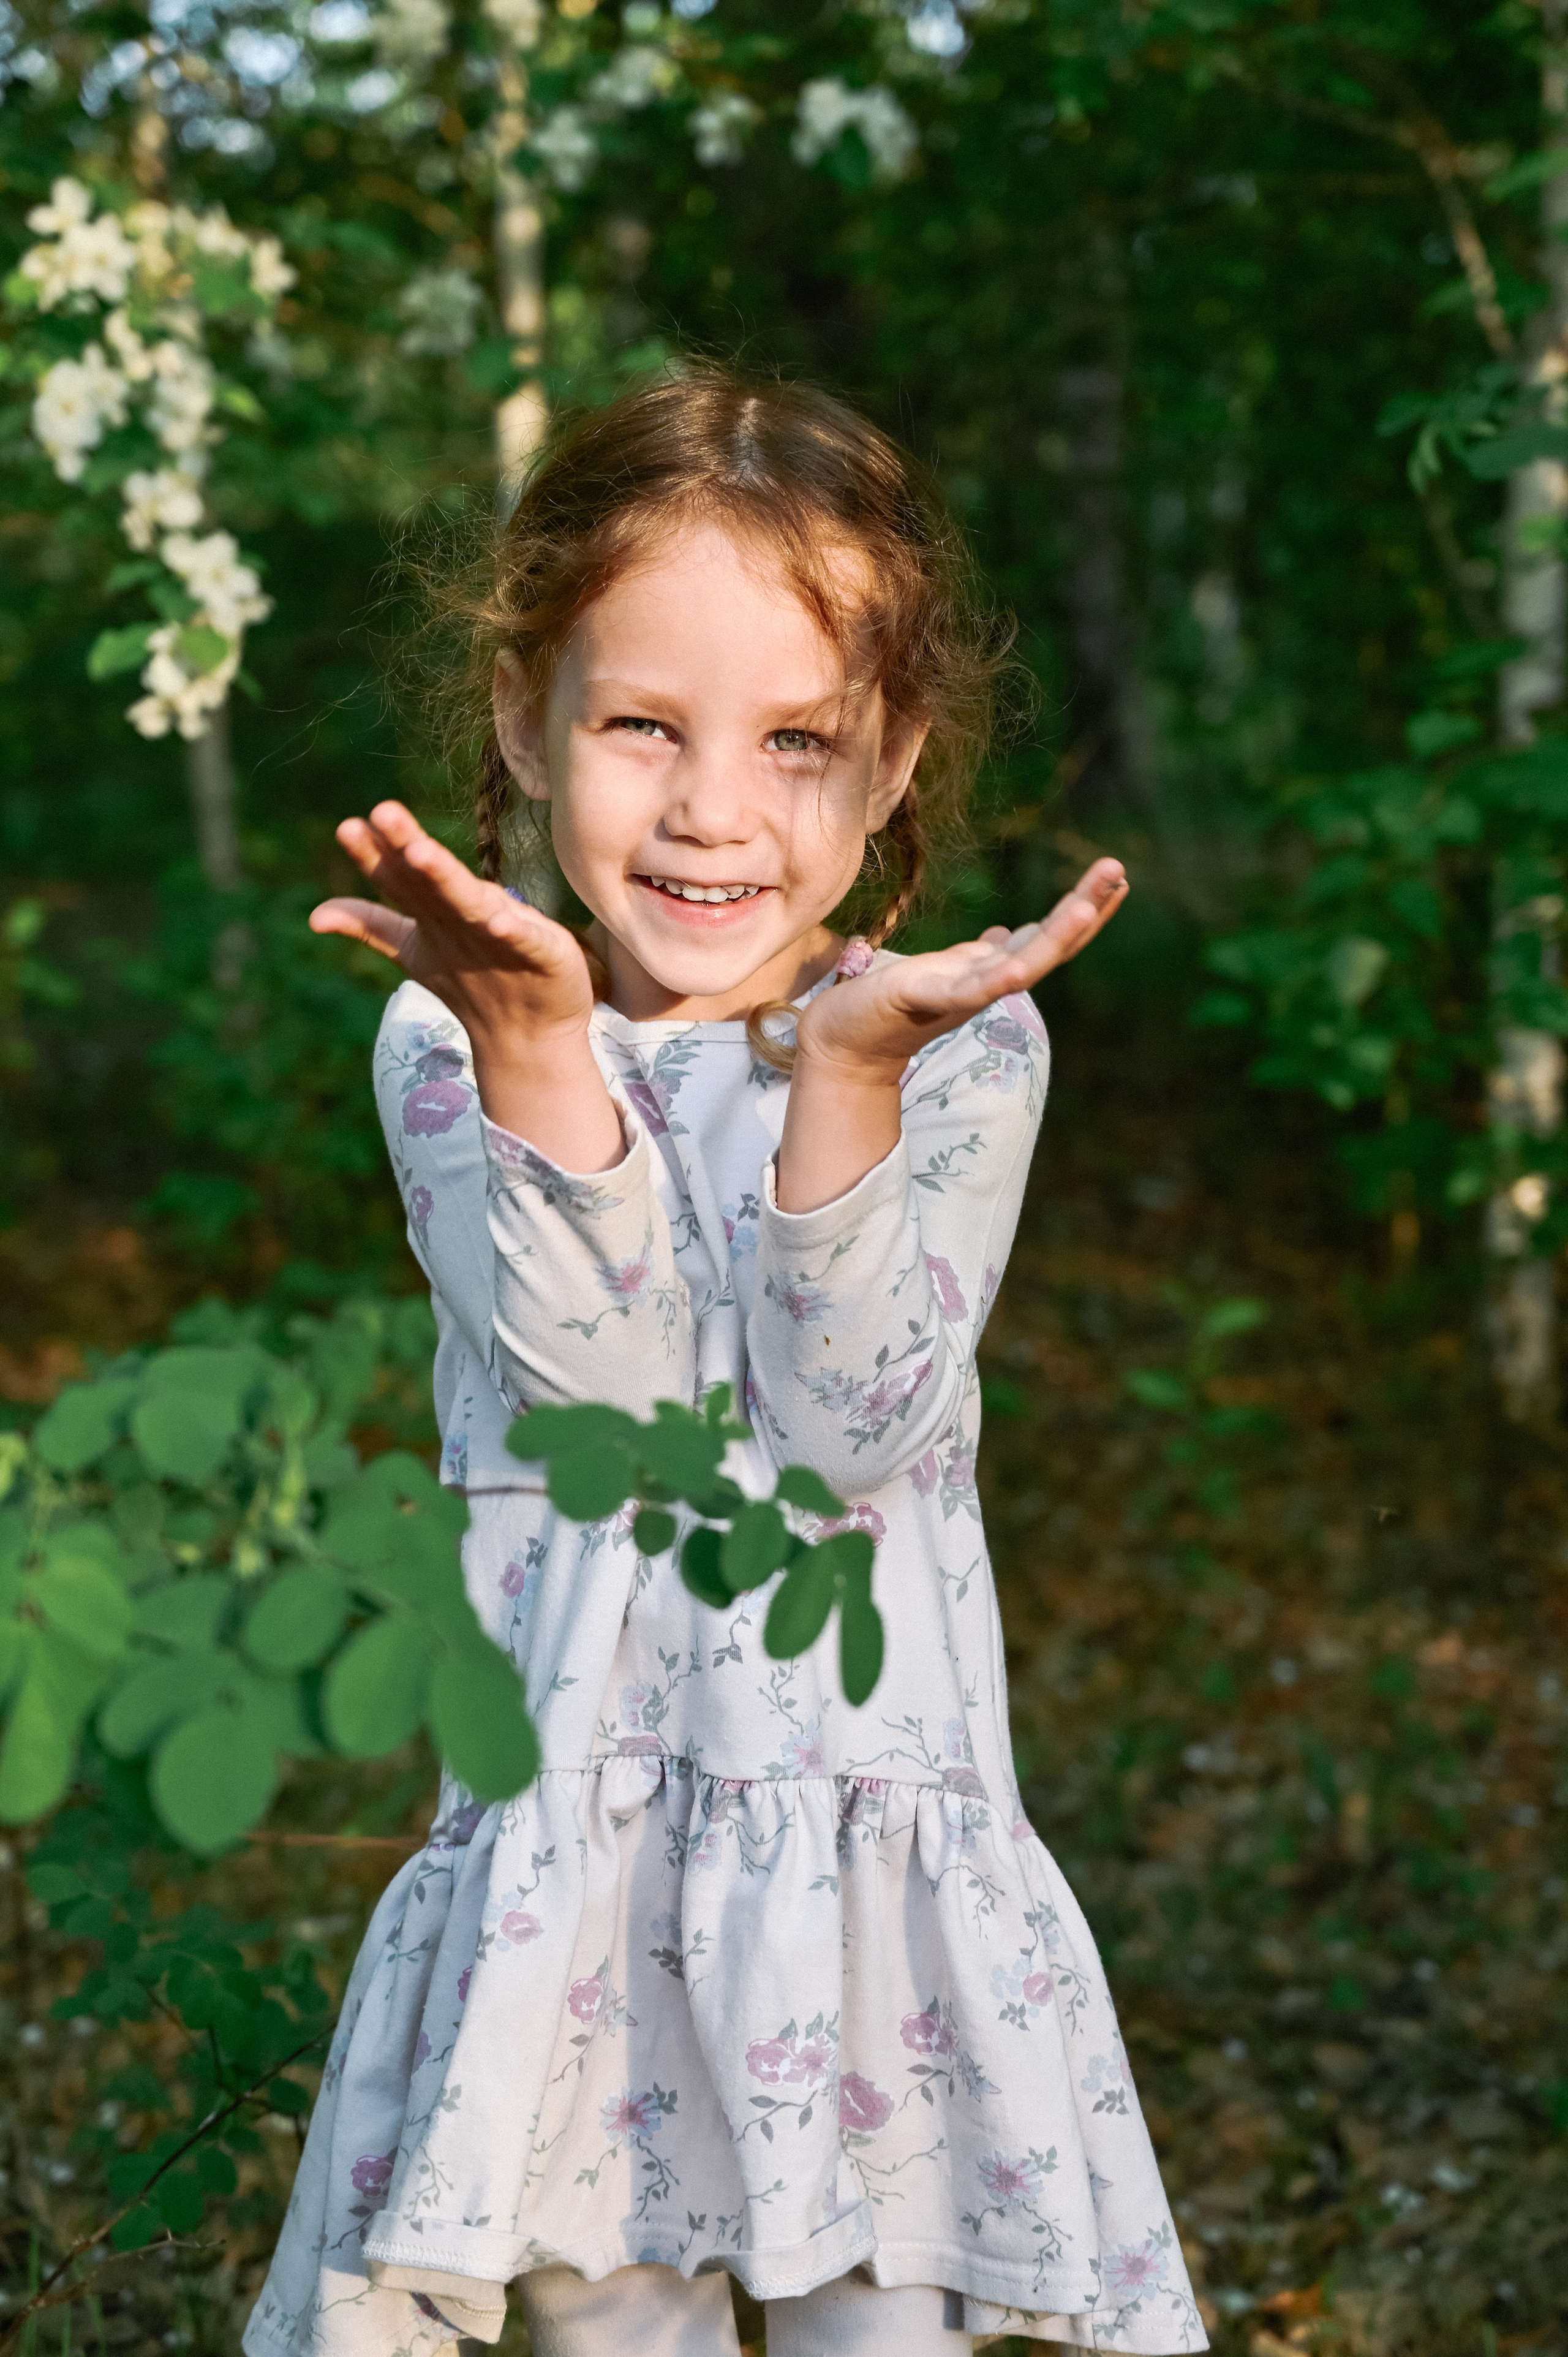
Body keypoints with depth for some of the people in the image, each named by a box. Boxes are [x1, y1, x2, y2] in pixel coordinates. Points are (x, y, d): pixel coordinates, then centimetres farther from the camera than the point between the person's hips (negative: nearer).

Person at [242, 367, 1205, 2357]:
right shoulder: (450, 1039, -3)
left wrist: (849, 1066, -27)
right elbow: (602, 1375, -17)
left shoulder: (961, 1046, -4)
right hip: (567, 1832, 1)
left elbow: (852, 1422, -16)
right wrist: (530, 1036, -28)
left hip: (871, 1816, 0)